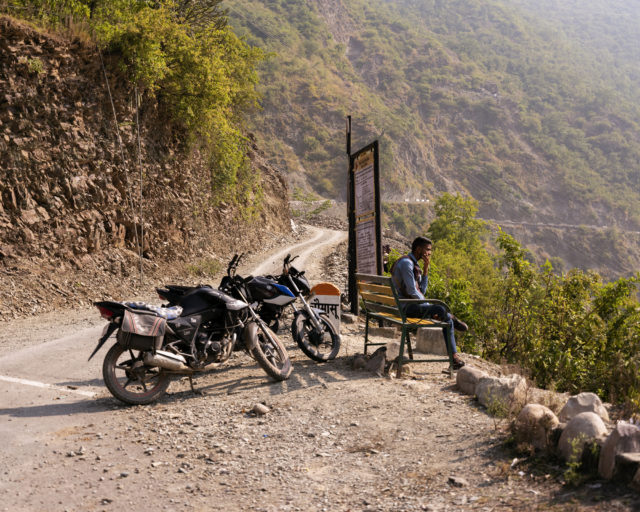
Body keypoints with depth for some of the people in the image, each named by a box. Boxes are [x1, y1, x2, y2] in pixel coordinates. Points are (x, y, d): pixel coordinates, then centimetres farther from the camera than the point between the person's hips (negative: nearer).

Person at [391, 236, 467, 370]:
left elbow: (422, 290, 12)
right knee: (440, 310, -27)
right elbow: (411, 291, -21)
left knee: (447, 318, 6)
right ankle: (453, 319, 0)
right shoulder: (406, 263, -14)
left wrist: (426, 268, 4)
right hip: (407, 307, -11)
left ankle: (454, 356, 6)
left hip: (413, 305, 11)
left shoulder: (413, 264, 18)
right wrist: (429, 308, -13)